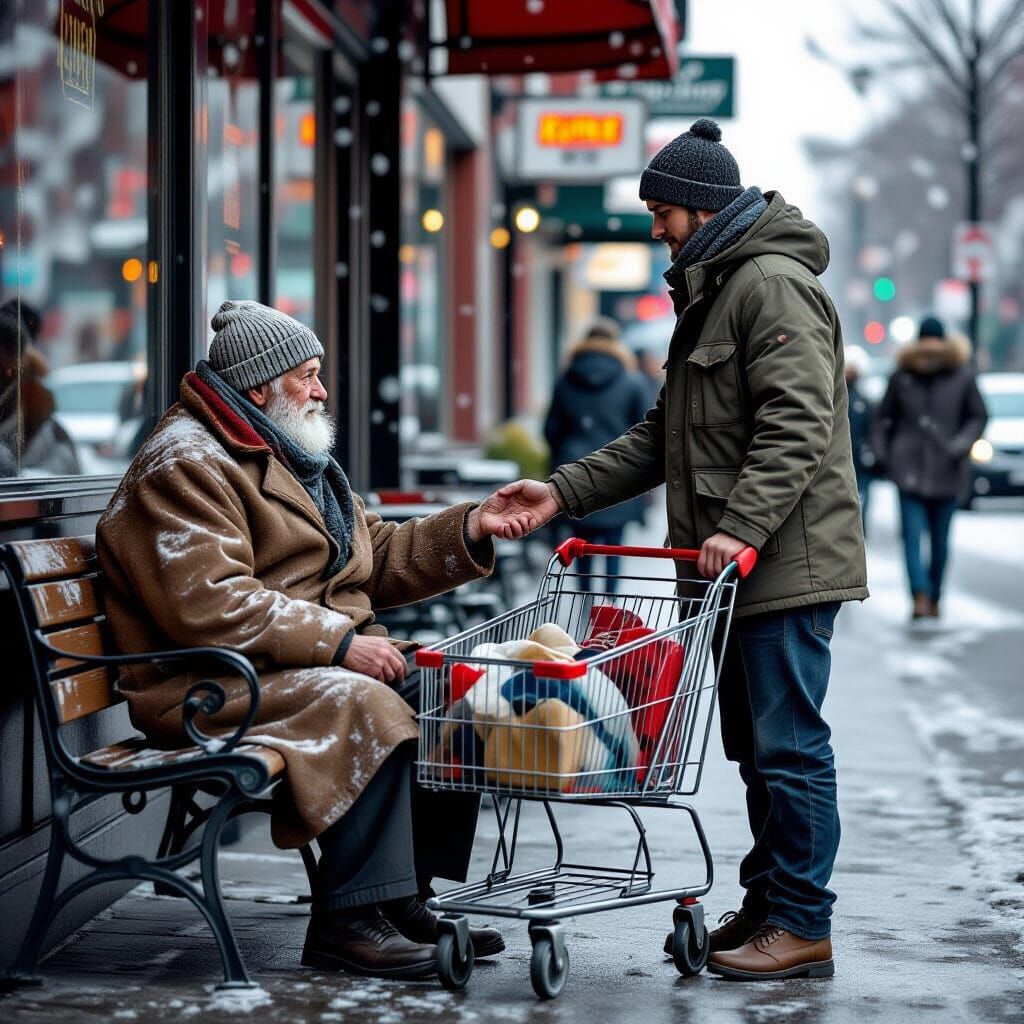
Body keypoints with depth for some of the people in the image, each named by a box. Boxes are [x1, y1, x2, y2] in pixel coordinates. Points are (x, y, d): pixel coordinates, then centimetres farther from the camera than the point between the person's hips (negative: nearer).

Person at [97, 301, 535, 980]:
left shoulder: (292, 457, 22)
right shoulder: (185, 464, -11)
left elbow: (377, 560, 23)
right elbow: (209, 606, -23)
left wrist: (468, 530, 8)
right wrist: (339, 641, -25)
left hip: (324, 658, 10)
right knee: (365, 706, -32)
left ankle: (404, 898, -4)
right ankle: (348, 922, -26)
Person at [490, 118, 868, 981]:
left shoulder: (774, 284, -11)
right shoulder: (710, 292, 21)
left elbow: (797, 424, -21)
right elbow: (664, 437, 22)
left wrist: (742, 527, -27)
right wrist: (566, 491, 12)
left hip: (785, 562, -10)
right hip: (739, 565, 10)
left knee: (789, 746, -6)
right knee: (757, 746, 14)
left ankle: (803, 926, -1)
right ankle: (766, 907, 22)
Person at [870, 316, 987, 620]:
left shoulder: (962, 376, 0)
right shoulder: (902, 377, 1)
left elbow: (978, 417, 6)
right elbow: (884, 418, 12)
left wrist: (959, 446, -9)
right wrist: (881, 454, 4)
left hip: (946, 472, 0)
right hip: (910, 469, 0)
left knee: (940, 538, 7)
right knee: (912, 533, -12)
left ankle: (934, 598, 19)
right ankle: (920, 597, -20)